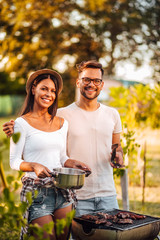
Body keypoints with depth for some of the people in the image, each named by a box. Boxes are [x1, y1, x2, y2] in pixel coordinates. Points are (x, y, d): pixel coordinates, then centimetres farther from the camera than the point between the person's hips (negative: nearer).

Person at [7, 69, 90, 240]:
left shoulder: (62, 123, 12)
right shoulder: (22, 123, -4)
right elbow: (14, 161, -4)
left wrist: (73, 163, -1)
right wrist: (34, 166, -21)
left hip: (62, 190, 5)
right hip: (36, 191, -5)